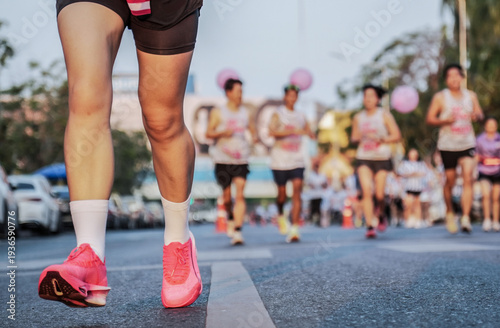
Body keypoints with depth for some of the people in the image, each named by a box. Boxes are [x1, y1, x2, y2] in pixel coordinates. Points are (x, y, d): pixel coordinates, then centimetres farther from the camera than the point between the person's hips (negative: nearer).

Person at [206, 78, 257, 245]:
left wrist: (255, 136, -4)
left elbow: (252, 129, 19)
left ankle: (237, 231, -16)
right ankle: (230, 218, 37)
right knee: (227, 196, 6)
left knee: (240, 195, -12)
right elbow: (208, 133, -2)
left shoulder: (245, 112, 10)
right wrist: (222, 133, -21)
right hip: (223, 160, -1)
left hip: (241, 160, 1)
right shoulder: (218, 112, 2)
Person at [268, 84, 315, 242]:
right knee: (282, 193, 5)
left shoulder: (300, 117, 13)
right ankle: (281, 215, 37)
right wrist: (293, 131, -26)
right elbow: (272, 132, -19)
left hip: (297, 161, 3)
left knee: (297, 191, -10)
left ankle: (294, 229, -11)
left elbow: (310, 133, 27)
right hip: (280, 161, -3)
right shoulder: (278, 114, -2)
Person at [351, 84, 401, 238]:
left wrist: (381, 139, -17)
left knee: (379, 194, -1)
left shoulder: (384, 115, 2)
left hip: (382, 158, -1)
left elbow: (396, 135, -1)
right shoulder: (358, 117, 9)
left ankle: (381, 215, 31)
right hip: (363, 158, 1)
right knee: (367, 191, -16)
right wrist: (357, 138, -6)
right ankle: (369, 226, -14)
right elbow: (353, 137, 18)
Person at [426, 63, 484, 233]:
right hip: (448, 145, -2)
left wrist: (477, 116, -9)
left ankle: (465, 218, -17)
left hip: (467, 144, 2)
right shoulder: (440, 97, -1)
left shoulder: (471, 95, 9)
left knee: (468, 178, -14)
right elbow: (430, 119, -3)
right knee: (450, 181, 5)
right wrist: (445, 120, -21)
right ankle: (449, 213, 30)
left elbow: (480, 114, 15)